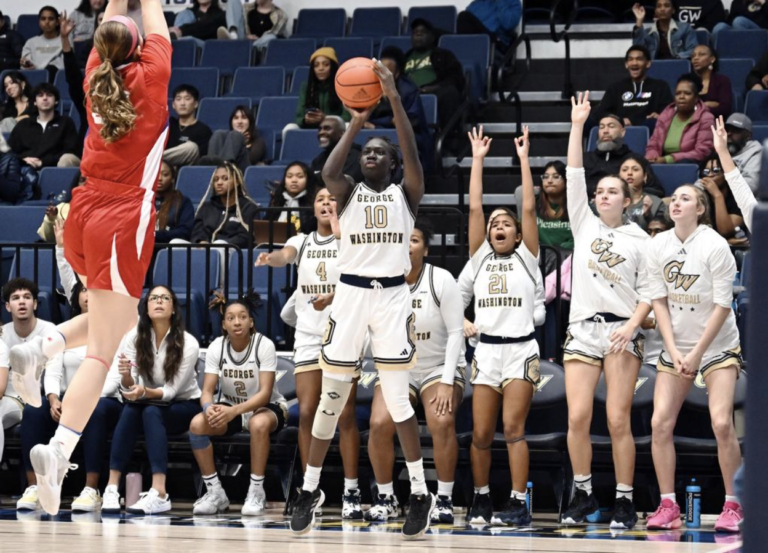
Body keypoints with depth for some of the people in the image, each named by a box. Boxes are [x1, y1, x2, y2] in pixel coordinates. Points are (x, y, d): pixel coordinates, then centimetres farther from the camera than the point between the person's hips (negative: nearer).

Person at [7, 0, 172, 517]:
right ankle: (59, 450, -22)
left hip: (84, 216, 7)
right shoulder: (150, 78, -5)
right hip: (123, 222, -6)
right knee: (101, 351, -8)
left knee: (120, 318, 27)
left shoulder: (97, 79, 6)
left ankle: (41, 348, 4)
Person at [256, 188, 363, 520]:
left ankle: (351, 492, -2)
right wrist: (271, 258, -38)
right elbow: (286, 256, -13)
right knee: (307, 413, -2)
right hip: (308, 336, 3)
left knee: (345, 415, -5)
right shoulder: (301, 242, 10)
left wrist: (332, 297, -36)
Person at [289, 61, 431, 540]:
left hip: (393, 296, -1)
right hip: (351, 293, 2)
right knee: (332, 395, 3)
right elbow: (329, 173, -13)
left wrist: (395, 100, -19)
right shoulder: (349, 192, 9)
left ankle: (421, 493, 1)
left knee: (397, 397, -5)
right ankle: (311, 489, 12)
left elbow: (413, 158, -12)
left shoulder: (405, 194, 7)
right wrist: (357, 121, -16)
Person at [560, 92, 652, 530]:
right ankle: (584, 495, 8)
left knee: (618, 419, -7)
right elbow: (574, 177, 7)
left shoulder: (640, 240, 7)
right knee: (577, 417, -6)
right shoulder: (584, 225, 14)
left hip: (623, 332, -2)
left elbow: (649, 292, 3)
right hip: (583, 328, 2)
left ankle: (625, 502, -1)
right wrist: (578, 127, 4)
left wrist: (632, 325, -12)